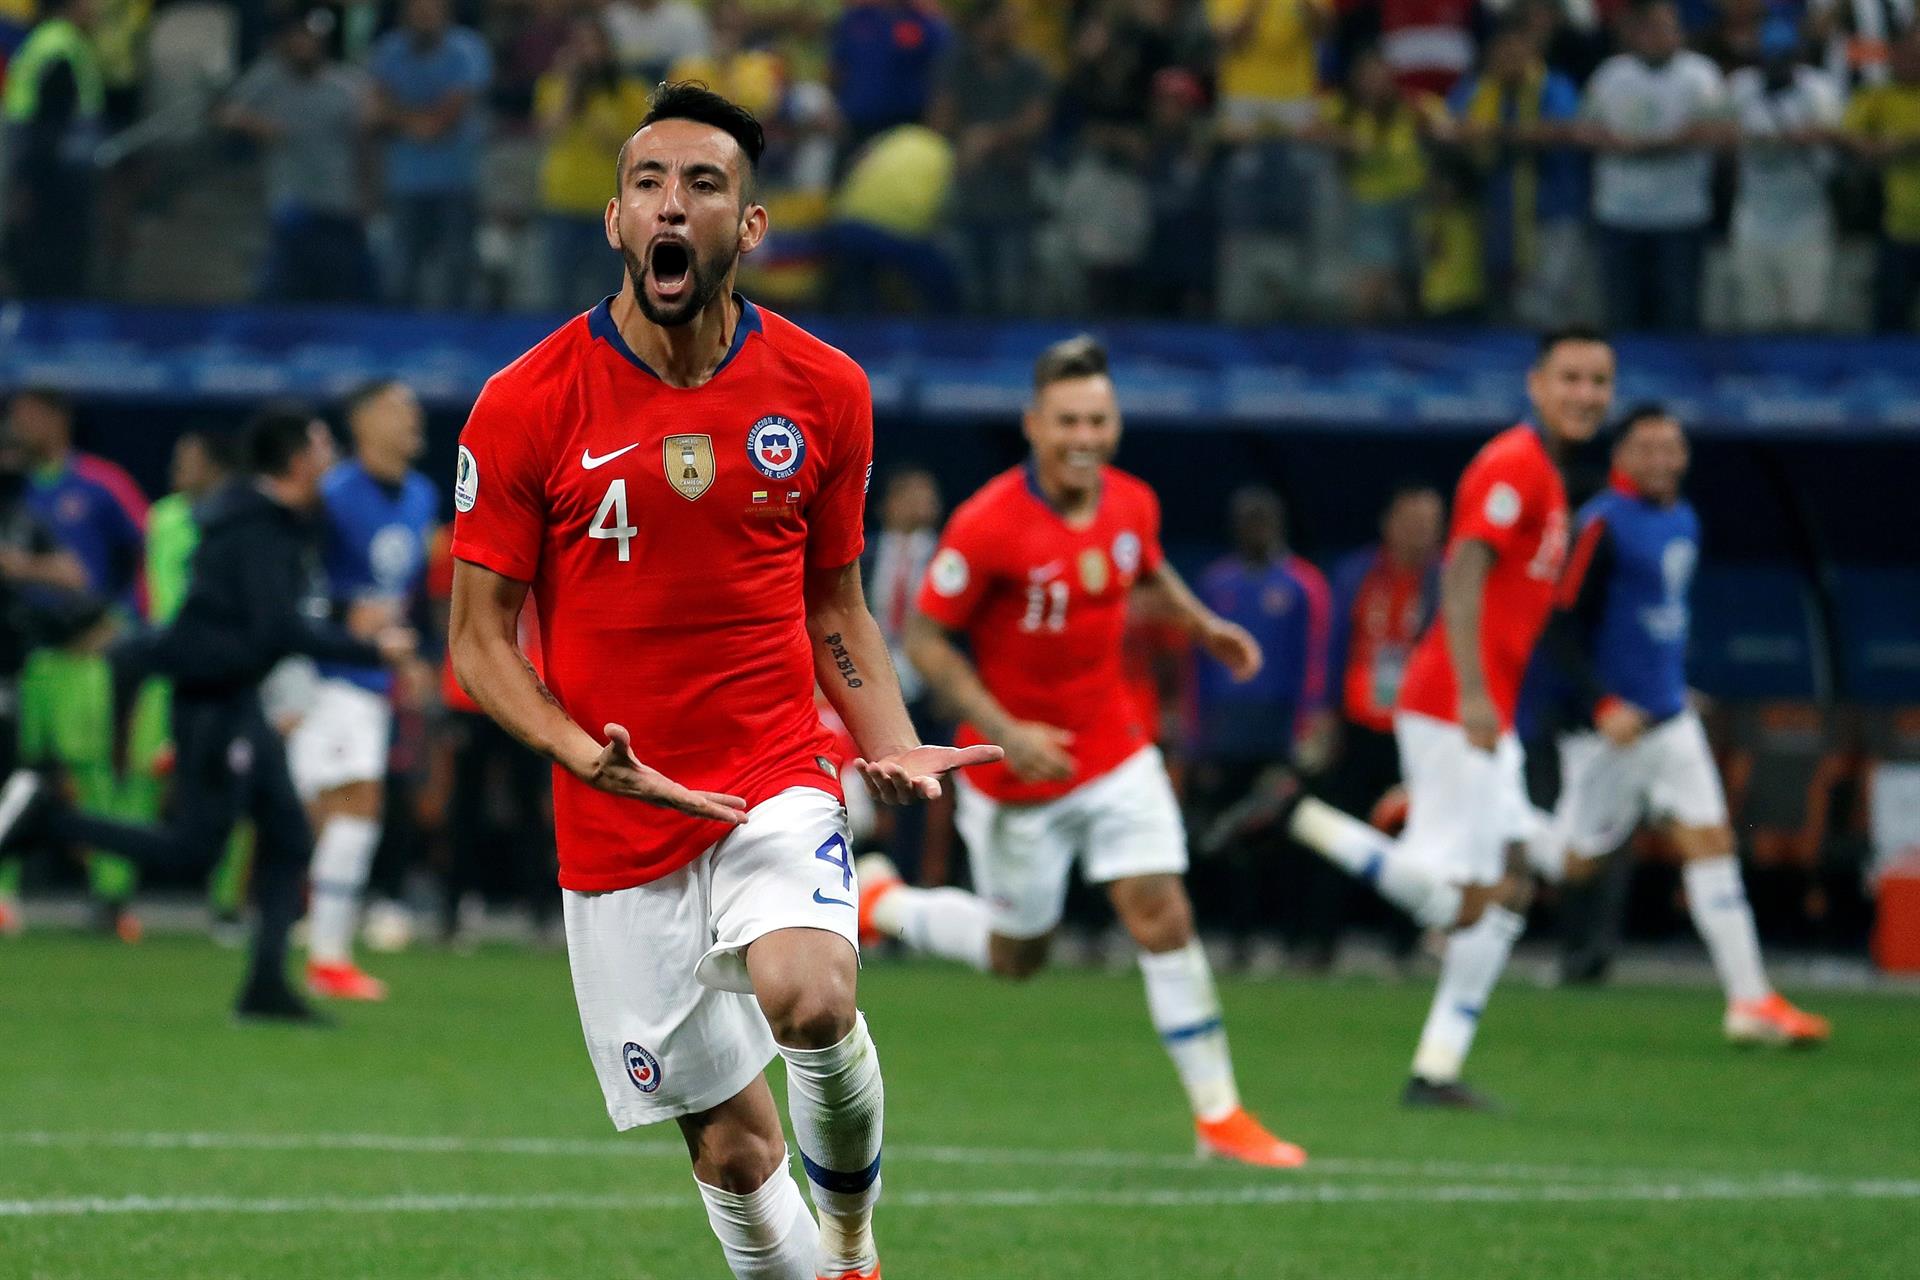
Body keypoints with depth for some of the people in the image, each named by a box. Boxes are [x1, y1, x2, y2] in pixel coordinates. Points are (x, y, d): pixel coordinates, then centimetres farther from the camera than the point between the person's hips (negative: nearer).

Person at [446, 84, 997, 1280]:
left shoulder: (822, 392, 1)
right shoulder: (528, 406, -6)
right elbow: (480, 639, -2)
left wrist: (893, 744, -4)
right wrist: (587, 755, -18)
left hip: (780, 783, 0)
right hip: (617, 830, 0)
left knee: (808, 1000, -30)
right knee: (731, 1146, 2)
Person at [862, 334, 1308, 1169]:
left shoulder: (1133, 505, -5)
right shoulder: (988, 527, -23)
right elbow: (924, 638, -16)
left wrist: (1202, 624, 4)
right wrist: (1005, 731, -22)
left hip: (1114, 749, 4)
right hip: (1019, 766, -4)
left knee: (1164, 918, -6)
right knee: (1016, 956, 11)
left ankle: (1218, 1114, 1)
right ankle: (878, 902, 38)